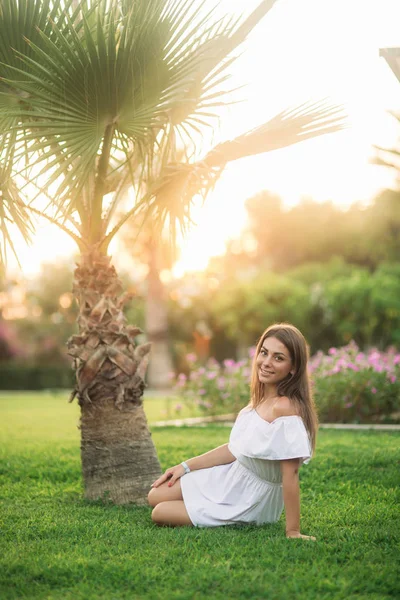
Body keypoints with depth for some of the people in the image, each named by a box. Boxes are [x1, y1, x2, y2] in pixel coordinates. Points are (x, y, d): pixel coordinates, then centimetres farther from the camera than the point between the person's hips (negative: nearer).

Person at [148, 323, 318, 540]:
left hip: (251, 500, -8)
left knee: (160, 514, -3)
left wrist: (292, 532, -25)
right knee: (155, 496, 11)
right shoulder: (261, 399, -3)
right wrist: (186, 466, 9)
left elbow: (290, 473, -28)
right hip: (233, 476, 8)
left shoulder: (285, 408, -31)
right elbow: (236, 448, 6)